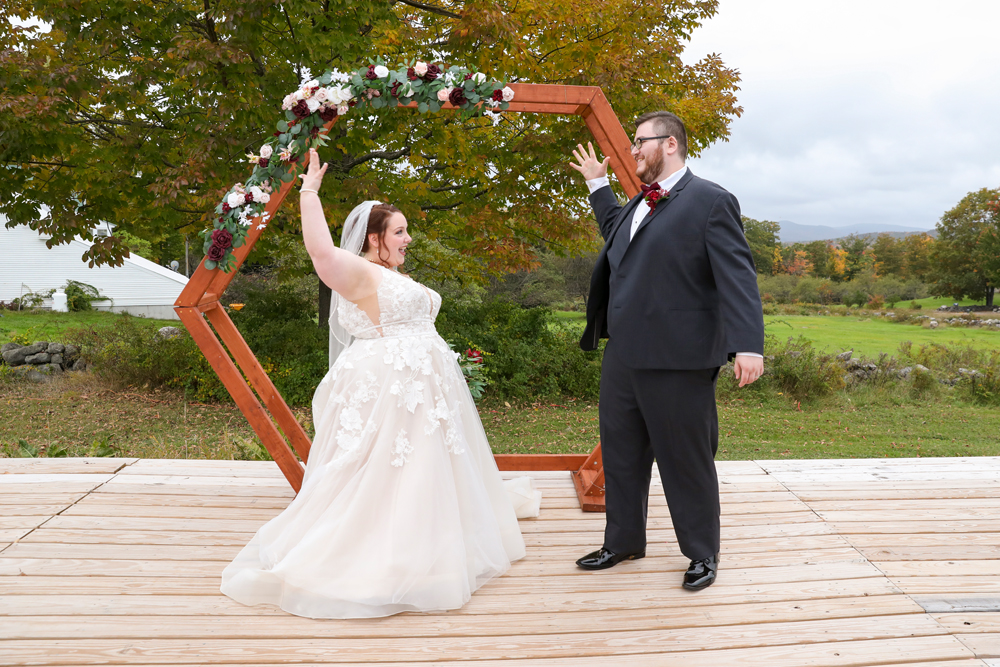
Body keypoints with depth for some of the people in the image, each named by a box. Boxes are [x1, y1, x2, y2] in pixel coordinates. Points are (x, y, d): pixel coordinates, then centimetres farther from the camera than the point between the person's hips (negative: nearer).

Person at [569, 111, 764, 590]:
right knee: (621, 453, 18)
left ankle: (702, 554, 27)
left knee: (686, 460, 6)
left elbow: (737, 277, -16)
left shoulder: (710, 201, -8)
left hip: (677, 361, -8)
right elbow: (613, 231, 41)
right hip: (623, 356, 8)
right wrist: (597, 184, 36)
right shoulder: (637, 204, 17)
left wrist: (748, 345, -26)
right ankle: (624, 541, 37)